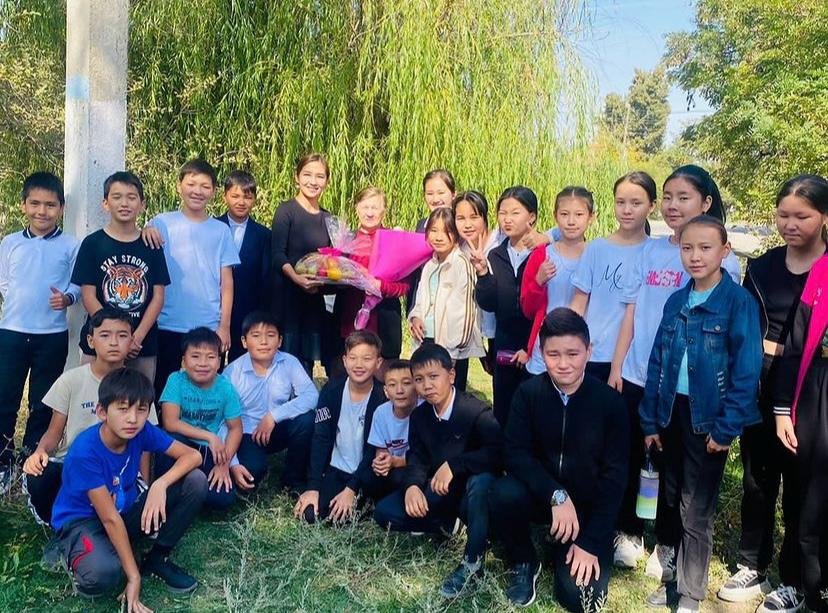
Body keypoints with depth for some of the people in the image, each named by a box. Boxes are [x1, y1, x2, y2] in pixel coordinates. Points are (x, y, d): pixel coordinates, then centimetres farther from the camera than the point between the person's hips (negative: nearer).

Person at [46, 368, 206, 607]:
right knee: (103, 574, -39)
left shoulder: (142, 431, -14)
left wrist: (161, 484, -30)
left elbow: (192, 455, -11)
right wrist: (134, 577, -23)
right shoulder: (85, 451, -29)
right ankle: (69, 552, -3)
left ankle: (157, 558, 1)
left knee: (196, 481, -14)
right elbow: (110, 518, -27)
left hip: (126, 511, 6)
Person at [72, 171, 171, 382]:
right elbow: (88, 296, -3)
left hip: (143, 345, 2)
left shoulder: (151, 246, 6)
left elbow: (158, 296, 2)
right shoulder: (92, 244, 1)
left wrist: (138, 337, -10)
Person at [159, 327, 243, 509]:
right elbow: (170, 423, -20)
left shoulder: (225, 387, -8)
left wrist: (224, 463, -14)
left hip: (210, 452, 1)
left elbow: (235, 428, -2)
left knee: (223, 498, -22)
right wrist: (209, 436, -22)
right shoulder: (176, 381, -13)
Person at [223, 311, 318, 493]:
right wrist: (232, 464, -24)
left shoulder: (289, 363, -10)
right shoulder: (232, 372, -13)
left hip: (278, 431, 2)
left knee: (306, 418, -27)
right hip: (247, 435, -2)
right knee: (252, 470, -31)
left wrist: (274, 416, -29)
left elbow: (312, 396, -23)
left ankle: (294, 480, -4)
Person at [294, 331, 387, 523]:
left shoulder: (383, 398, -13)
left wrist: (352, 489, -17)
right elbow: (320, 439, -7)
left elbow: (374, 450, -12)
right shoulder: (332, 390, -6)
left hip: (366, 474, -2)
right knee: (311, 513, -15)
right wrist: (313, 487, -13)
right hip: (335, 470, 2)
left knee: (338, 516, -20)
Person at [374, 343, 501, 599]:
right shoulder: (419, 415, 0)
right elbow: (417, 460, -2)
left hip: (470, 492, -5)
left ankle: (473, 561, -22)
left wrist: (454, 465, -36)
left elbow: (498, 453, -34)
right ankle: (445, 525, 8)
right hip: (439, 491, 6)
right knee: (384, 512, -10)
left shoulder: (477, 411, -22)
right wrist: (412, 486, -24)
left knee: (482, 481, -41)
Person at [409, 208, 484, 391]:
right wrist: (415, 317, 1)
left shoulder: (461, 264, -11)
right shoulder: (430, 265, 13)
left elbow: (464, 309, -14)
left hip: (452, 348, -7)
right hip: (427, 341, 7)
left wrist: (453, 350, -13)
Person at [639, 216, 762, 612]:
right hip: (672, 413, 5)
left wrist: (726, 429, -16)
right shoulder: (675, 303, 5)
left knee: (696, 512, 6)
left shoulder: (739, 302, -11)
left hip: (708, 418, -5)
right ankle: (675, 580, 32)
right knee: (671, 502, 16)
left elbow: (746, 370, -14)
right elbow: (656, 363, 7)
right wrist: (650, 421, 5)